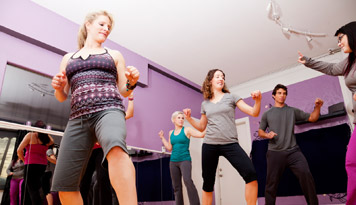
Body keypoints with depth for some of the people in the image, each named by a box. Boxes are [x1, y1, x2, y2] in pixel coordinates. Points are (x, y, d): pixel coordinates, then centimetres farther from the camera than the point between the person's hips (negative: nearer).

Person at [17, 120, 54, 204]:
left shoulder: (30, 135, -4)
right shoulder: (47, 138, 6)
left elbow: (19, 150, -5)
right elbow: (51, 141, 32)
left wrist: (24, 160, 9)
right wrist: (46, 133, 30)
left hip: (31, 165, -5)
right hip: (43, 165, 5)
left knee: (32, 189, -6)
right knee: (37, 187, 17)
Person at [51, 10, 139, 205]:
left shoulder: (114, 55, 20)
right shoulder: (68, 58, 24)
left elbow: (123, 91, 16)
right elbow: (62, 96, 24)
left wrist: (131, 83, -7)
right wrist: (58, 87, 0)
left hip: (108, 110, -3)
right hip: (78, 118, 4)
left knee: (116, 149, -39)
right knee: (64, 185, -1)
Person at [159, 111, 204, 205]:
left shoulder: (187, 130, -1)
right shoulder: (171, 133, 13)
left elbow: (202, 134, -11)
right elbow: (169, 148, 16)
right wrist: (162, 137, 16)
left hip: (185, 160, -5)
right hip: (173, 161, 5)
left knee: (187, 180, -28)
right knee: (176, 186, 7)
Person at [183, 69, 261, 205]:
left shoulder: (231, 97, 8)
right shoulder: (205, 103, 15)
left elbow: (254, 113, 2)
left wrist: (257, 100, -16)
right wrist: (189, 118, 7)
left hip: (230, 144, -2)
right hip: (209, 145, 2)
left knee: (251, 174, -21)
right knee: (208, 183, 7)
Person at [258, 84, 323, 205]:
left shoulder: (293, 111, 14)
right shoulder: (267, 114, 12)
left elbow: (312, 118, 14)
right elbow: (260, 131, 14)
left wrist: (317, 107, -4)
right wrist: (267, 135, -8)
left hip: (293, 151, 0)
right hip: (274, 153, 0)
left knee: (305, 174, -19)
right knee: (271, 183, 3)